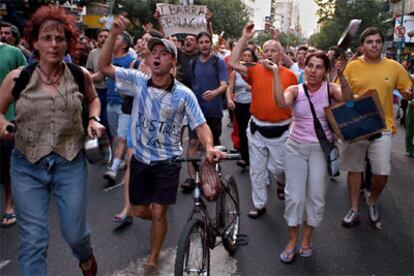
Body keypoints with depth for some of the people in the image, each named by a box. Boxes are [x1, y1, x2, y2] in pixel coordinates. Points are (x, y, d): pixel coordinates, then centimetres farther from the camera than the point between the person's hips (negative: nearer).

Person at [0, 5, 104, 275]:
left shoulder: (81, 75, -3)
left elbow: (93, 99, 18)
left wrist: (94, 119, -2)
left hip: (71, 164, 1)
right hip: (27, 166, 0)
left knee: (75, 233, 11)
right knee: (33, 241, 1)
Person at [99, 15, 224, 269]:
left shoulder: (184, 94, -14)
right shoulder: (138, 81, -8)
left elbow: (200, 124, -11)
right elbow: (104, 66, -11)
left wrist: (209, 147, -31)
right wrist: (114, 34, -23)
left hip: (167, 162, -3)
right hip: (140, 159, 3)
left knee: (158, 212, 0)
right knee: (140, 211, 14)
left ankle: (153, 259, 24)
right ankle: (161, 223, 50)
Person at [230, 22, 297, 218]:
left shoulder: (289, 75, -3)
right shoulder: (255, 71, -1)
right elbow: (233, 63, -14)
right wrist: (245, 37, -12)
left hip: (281, 130, -2)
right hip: (257, 128, 2)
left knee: (277, 167, 8)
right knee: (257, 169, 10)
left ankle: (282, 181, 45)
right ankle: (259, 204, 26)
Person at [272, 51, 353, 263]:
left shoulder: (330, 89, -3)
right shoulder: (295, 90, -3)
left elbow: (348, 100, -23)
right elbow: (281, 103, -24)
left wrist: (341, 76, -36)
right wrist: (276, 73, -27)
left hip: (321, 149, 0)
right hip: (296, 147, 0)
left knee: (316, 196, 8)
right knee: (294, 196, 2)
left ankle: (306, 239, 28)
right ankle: (292, 241, 19)